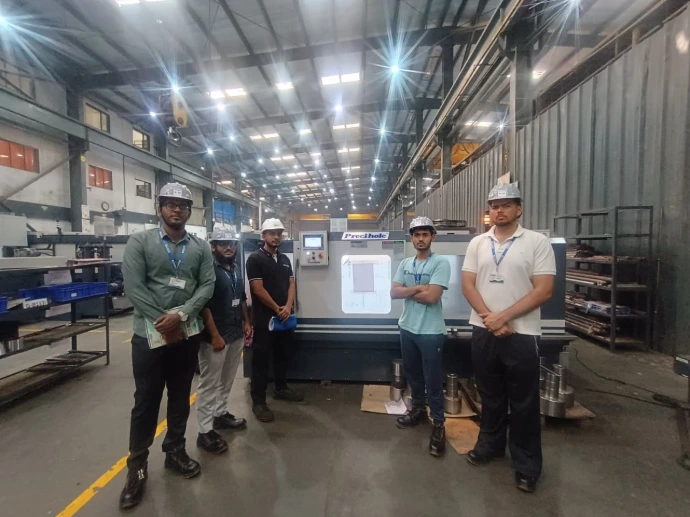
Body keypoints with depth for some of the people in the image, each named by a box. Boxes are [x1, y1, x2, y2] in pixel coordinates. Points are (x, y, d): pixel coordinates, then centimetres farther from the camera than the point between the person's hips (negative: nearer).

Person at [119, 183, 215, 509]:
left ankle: (175, 452, 35)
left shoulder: (201, 247, 3)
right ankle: (137, 466, 26)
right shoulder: (139, 242, -3)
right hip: (149, 333, -2)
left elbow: (207, 285, -4)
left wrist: (181, 314, -17)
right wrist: (162, 320, -14)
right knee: (146, 401, 8)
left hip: (187, 334, 3)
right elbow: (133, 286, -11)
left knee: (181, 397, 16)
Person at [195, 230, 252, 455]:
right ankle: (205, 431, 12)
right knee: (209, 384, 2)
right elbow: (204, 305, -19)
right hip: (216, 336, -8)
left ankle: (221, 414, 36)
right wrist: (215, 335, -20)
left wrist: (246, 322, 14)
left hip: (236, 333, 8)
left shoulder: (236, 269, 11)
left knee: (227, 380, 20)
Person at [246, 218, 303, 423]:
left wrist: (288, 307, -8)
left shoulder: (284, 259, 12)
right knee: (261, 358, 0)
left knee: (282, 354, 18)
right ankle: (258, 402, 9)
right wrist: (277, 309, -11)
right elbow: (258, 289, -15)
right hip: (264, 317, -7)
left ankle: (281, 389, 34)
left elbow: (291, 284, 8)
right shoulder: (255, 258, -9)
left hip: (284, 316, 7)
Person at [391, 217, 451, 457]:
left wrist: (408, 291, -8)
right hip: (407, 328, 6)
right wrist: (418, 288, -16)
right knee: (412, 374, 21)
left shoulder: (440, 263, -12)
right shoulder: (404, 264, 6)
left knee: (433, 381, 4)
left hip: (430, 332, -6)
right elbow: (393, 293, -3)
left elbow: (432, 296, -22)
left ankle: (438, 424, 21)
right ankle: (418, 409, 40)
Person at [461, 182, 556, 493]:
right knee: (490, 394, 18)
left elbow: (543, 291, -11)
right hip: (483, 331, 3)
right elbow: (467, 285, 2)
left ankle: (527, 465, 26)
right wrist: (489, 318, -11)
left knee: (524, 402, 9)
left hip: (521, 334, -3)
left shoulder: (537, 242, -5)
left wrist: (503, 317, -15)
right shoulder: (477, 243, 5)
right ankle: (490, 444, 37)